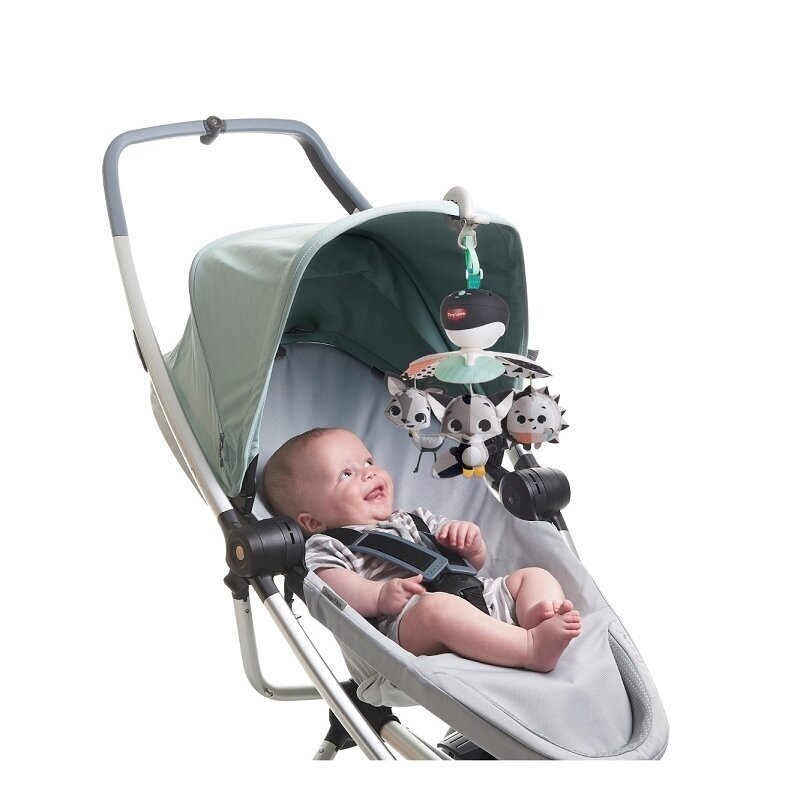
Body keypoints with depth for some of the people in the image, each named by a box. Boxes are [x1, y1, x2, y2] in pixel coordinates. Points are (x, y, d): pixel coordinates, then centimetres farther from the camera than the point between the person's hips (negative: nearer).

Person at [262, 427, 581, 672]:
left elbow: (476, 562, 32)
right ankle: (531, 648, -49)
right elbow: (335, 588, -7)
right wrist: (379, 595, -26)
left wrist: (471, 543, 7)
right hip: (405, 622, -8)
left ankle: (542, 615, -34)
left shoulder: (416, 520, 34)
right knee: (438, 605, -37)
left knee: (534, 575, -1)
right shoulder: (324, 547, 14)